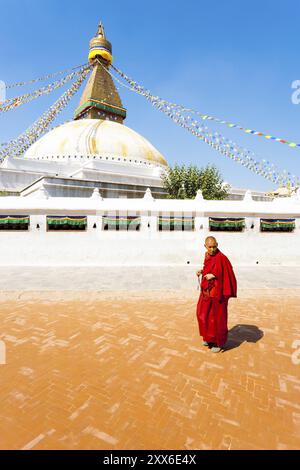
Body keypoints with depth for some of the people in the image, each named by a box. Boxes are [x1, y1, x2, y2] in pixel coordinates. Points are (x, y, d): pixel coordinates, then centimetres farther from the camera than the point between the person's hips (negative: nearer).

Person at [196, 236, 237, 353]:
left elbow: (227, 275, -18)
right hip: (207, 291, 8)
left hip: (217, 292, -8)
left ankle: (219, 342, 26)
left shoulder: (221, 258, -20)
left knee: (217, 316, 6)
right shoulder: (208, 256, 3)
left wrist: (213, 276, -23)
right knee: (204, 314, 17)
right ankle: (209, 337, 39)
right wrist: (202, 271, 0)